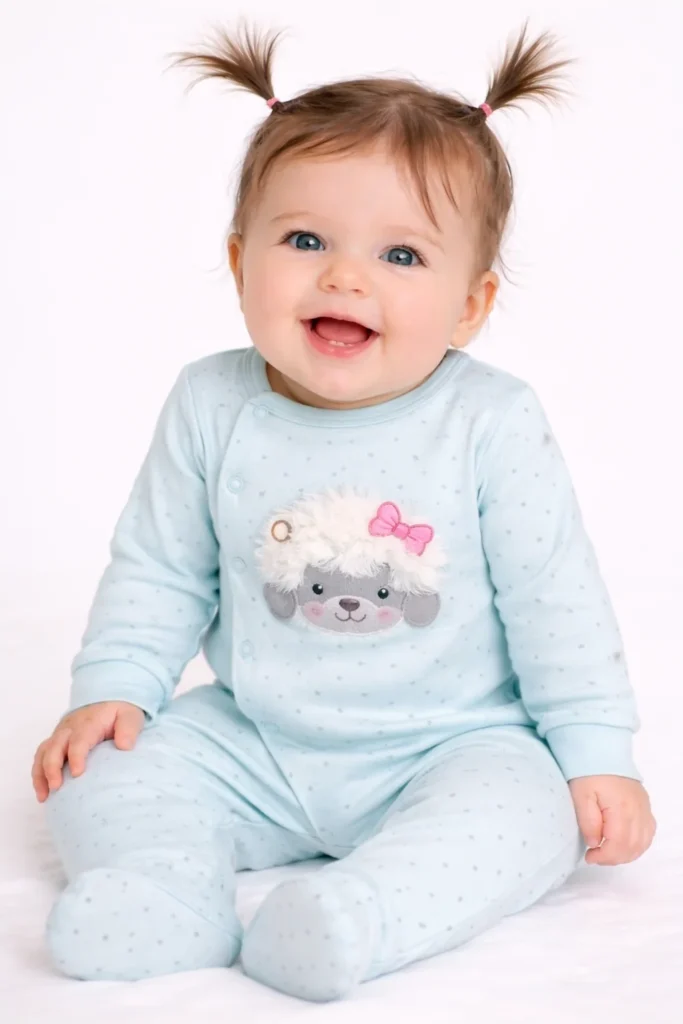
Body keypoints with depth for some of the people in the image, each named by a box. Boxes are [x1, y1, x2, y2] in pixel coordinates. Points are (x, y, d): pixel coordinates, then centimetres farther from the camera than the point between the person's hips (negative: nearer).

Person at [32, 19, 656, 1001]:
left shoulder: (492, 425, -14)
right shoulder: (210, 408, -8)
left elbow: (555, 600, -8)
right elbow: (158, 569, 4)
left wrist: (598, 755, -8)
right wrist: (114, 687, -5)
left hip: (449, 746, -2)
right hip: (249, 745, 3)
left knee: (526, 809, -29)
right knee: (97, 772, -11)